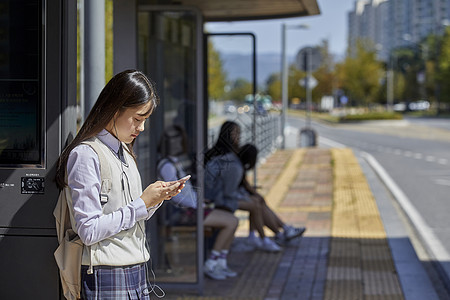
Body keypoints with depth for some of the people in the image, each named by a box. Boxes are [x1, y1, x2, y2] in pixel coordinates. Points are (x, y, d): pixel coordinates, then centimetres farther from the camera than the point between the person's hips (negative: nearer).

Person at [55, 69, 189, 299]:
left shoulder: (125, 152, 14)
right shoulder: (85, 155, -12)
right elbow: (89, 231, -19)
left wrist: (157, 198, 1)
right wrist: (142, 203, -14)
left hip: (138, 271, 8)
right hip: (107, 280, -8)